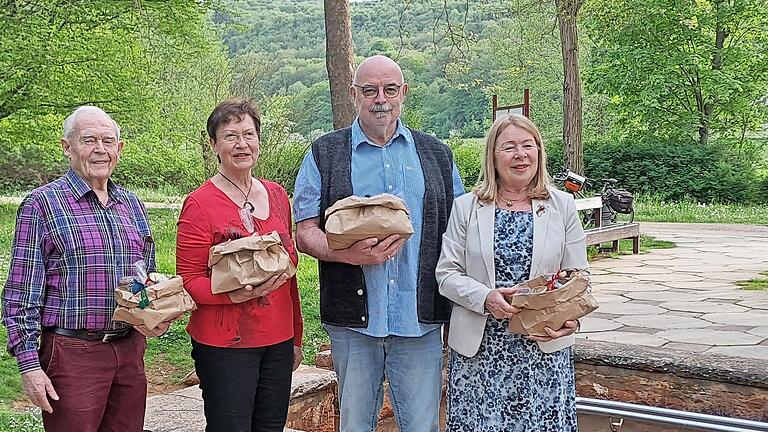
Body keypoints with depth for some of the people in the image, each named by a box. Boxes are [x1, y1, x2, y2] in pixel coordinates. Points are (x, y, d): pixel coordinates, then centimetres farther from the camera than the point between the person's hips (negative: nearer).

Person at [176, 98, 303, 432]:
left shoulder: (277, 195, 9)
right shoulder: (200, 204, -8)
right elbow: (190, 282, -9)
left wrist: (296, 337, 17)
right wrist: (238, 294, -25)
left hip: (278, 342, 6)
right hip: (225, 345, -5)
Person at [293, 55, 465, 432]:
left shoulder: (436, 155, 11)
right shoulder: (324, 154, 5)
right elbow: (304, 233, 1)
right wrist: (348, 254, -20)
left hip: (420, 318, 1)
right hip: (352, 318, -1)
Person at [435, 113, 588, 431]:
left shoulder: (563, 206, 6)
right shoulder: (465, 207, 4)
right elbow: (447, 274, 1)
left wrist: (570, 316, -16)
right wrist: (485, 298, -18)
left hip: (545, 344, 1)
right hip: (478, 348, 0)